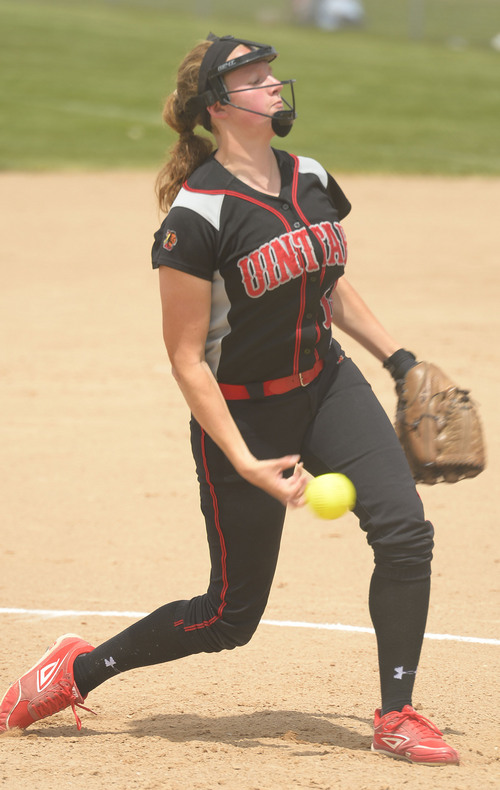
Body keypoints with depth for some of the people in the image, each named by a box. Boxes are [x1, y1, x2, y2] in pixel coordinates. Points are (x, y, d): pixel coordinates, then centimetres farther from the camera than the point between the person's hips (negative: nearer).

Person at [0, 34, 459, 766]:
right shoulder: (197, 216, -21)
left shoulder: (311, 180, 0)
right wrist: (246, 463, -23)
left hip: (327, 383, 6)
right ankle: (78, 670, 22)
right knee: (233, 614, 2)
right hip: (242, 411, -6)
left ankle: (396, 717, -1)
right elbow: (186, 357, -18)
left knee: (404, 528, -14)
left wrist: (396, 355, 11)